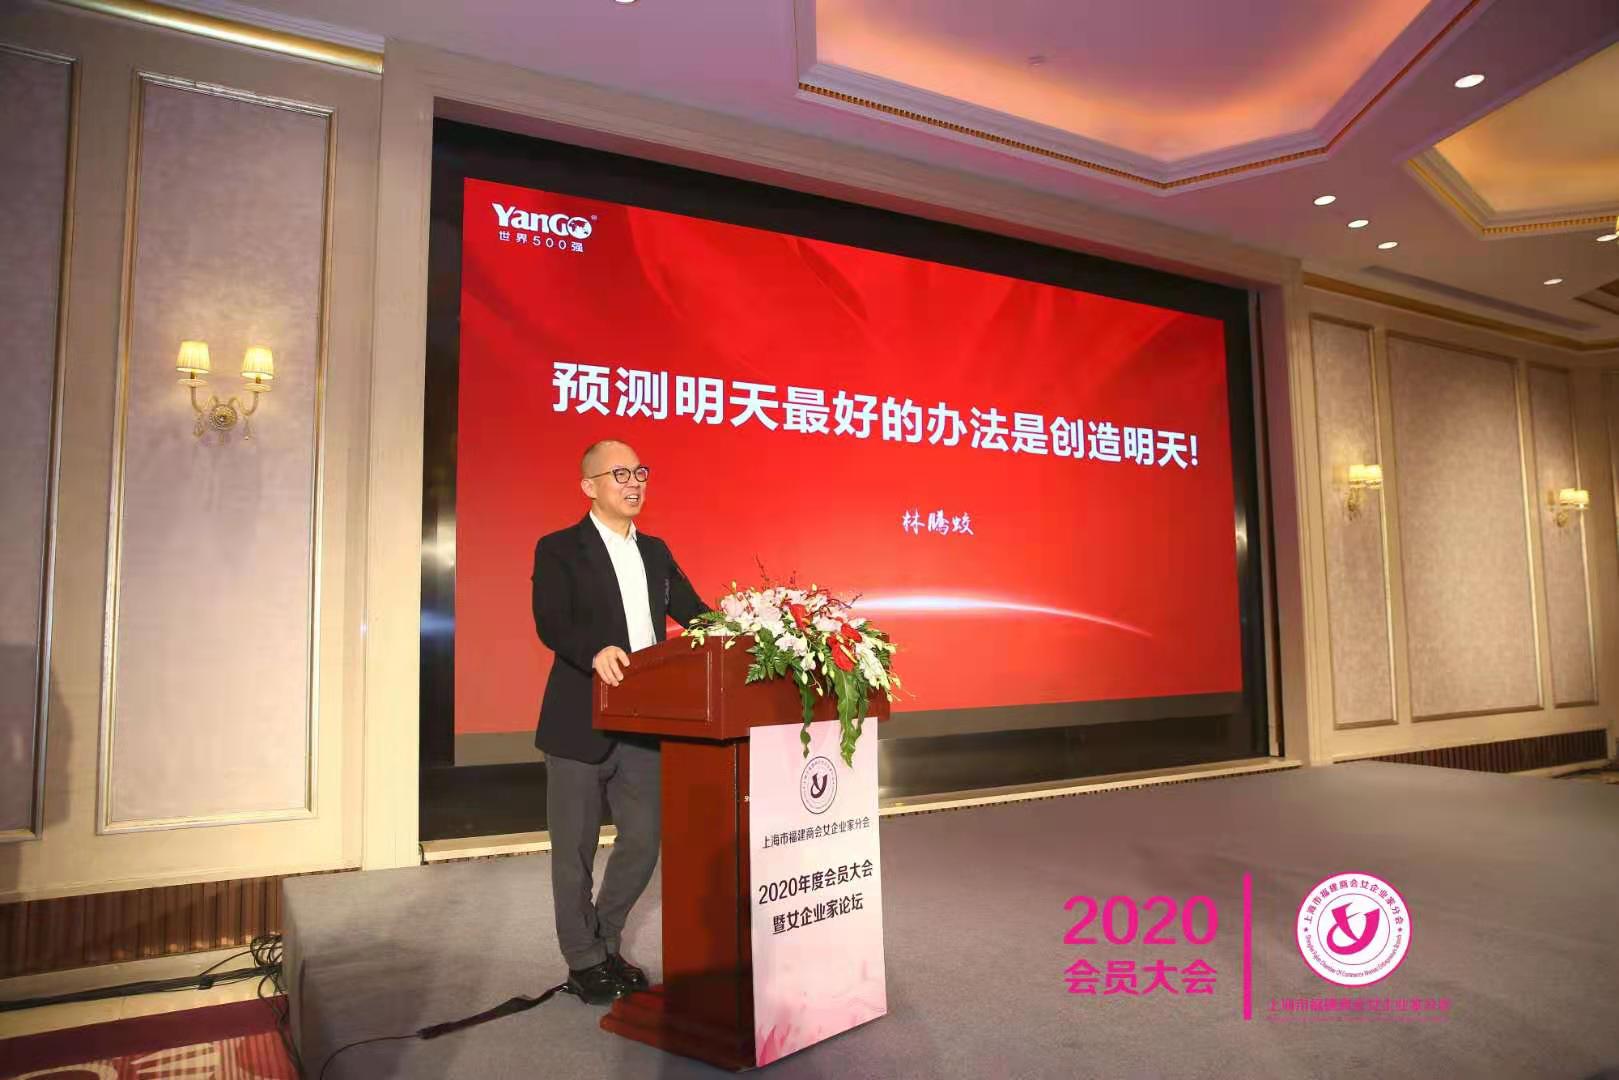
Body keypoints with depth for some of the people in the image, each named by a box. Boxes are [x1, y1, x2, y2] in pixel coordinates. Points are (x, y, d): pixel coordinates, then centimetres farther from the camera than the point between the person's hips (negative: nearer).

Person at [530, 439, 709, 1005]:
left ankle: (605, 942, 33)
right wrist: (597, 651, -37)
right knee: (575, 849, 8)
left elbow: (695, 613, 11)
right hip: (580, 724, -5)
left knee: (644, 840, 11)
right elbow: (551, 622, -17)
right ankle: (584, 961, 27)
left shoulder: (655, 551, 14)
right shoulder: (558, 549, -4)